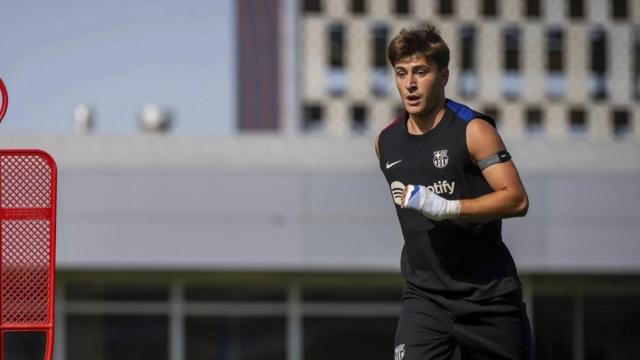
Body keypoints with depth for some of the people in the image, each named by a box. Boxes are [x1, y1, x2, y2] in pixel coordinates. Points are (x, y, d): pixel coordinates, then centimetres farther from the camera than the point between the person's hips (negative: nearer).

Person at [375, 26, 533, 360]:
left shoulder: (473, 131, -11)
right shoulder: (386, 142, 7)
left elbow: (517, 199, -18)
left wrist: (446, 208, -27)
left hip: (488, 293, -3)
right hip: (424, 295, 3)